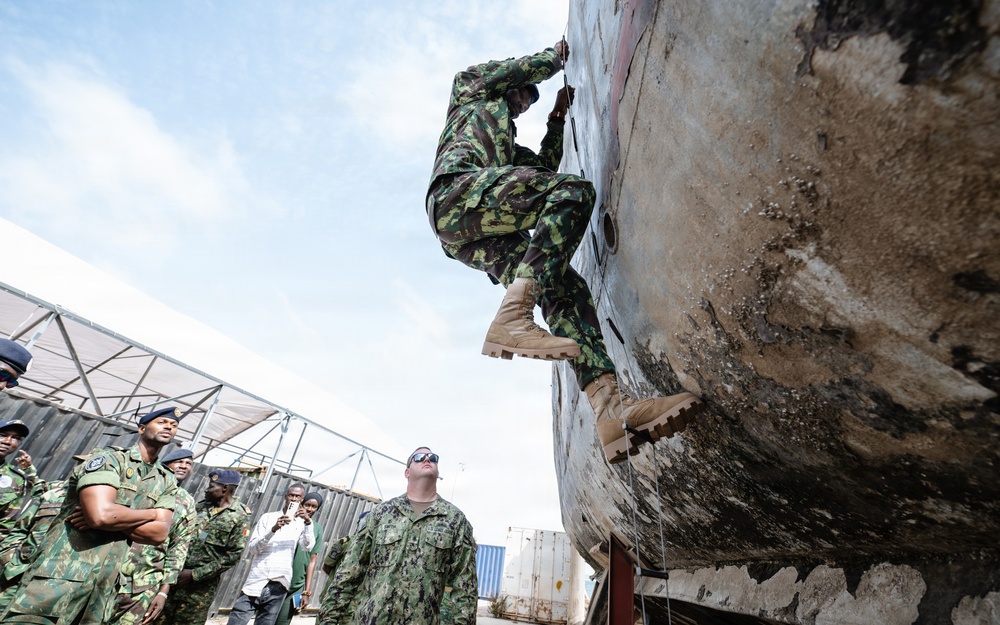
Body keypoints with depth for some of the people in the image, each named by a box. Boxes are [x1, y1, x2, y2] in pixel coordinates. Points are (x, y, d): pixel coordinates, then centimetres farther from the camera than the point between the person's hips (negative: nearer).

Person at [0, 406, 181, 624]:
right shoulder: (109, 458, -9)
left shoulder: (167, 481, 8)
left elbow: (159, 533, -2)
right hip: (63, 571, -5)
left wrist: (112, 519, -14)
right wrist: (151, 513, -8)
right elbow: (100, 514, -24)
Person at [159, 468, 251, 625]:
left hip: (201, 586, -5)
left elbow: (233, 555, -13)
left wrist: (195, 574, -13)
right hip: (176, 575, 5)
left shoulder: (240, 517, -12)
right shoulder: (201, 506, 6)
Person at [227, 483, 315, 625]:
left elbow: (308, 547, -8)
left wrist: (309, 522, -23)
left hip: (278, 583, 0)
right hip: (257, 581, 0)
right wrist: (273, 529, -18)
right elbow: (251, 549, -2)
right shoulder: (268, 517, 6)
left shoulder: (302, 523, 7)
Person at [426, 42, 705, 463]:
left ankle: (612, 408, -24)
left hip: (477, 238, 7)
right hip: (459, 193, -7)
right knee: (575, 191, -24)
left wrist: (557, 118, 37)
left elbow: (544, 167, 38)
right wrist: (559, 53, 38)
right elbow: (522, 69, 22)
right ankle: (513, 317, -39)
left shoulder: (506, 141, 47)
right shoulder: (470, 89, 32)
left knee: (565, 288, -11)